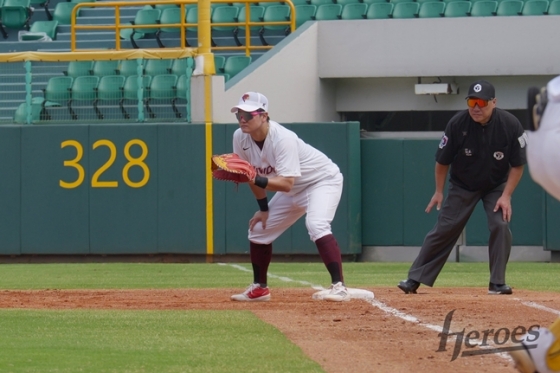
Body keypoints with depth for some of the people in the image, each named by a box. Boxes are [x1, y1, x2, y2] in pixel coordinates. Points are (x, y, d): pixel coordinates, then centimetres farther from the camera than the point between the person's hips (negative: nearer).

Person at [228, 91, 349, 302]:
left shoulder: (282, 139, -34)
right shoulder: (241, 138, -13)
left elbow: (286, 183, -40)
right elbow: (253, 176, 3)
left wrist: (254, 179, -49)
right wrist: (263, 208, 5)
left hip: (322, 180, -8)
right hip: (293, 189, 8)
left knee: (316, 225, -32)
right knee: (258, 229, 7)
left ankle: (339, 286, -33)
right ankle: (259, 288, 23)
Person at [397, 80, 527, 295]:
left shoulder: (510, 125, -23)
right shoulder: (457, 124, -23)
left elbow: (518, 165, -12)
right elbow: (442, 161, -8)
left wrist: (506, 195, -18)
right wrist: (439, 192, -3)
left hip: (497, 186, 0)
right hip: (462, 186, 0)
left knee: (500, 225, -17)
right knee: (444, 229, -2)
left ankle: (497, 284, -7)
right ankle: (414, 279, 3)